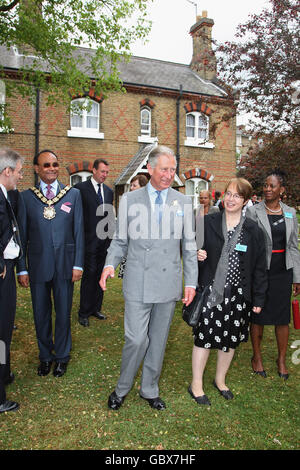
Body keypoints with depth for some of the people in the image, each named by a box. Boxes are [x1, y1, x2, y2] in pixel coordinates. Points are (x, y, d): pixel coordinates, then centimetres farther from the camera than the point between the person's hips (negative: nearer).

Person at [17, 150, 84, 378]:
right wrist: (21, 268, 0)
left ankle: (62, 355, 31)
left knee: (63, 313, 10)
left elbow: (79, 231, 2)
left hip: (65, 264, 0)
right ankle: (45, 356, 34)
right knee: (41, 314, 13)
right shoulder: (26, 197, 2)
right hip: (38, 265, 1)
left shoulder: (73, 194, 3)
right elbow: (22, 235, 3)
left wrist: (78, 264, -3)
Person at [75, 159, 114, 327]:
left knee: (100, 274, 12)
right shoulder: (81, 188, -4)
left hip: (105, 240, 6)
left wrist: (111, 236, 13)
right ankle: (84, 312, 11)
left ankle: (96, 308, 25)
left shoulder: (109, 191, 14)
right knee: (89, 274, -3)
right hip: (89, 239, -5)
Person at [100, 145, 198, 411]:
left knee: (158, 340, 14)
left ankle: (150, 390, 34)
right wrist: (110, 263, -12)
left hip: (169, 283, 2)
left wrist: (191, 282, 2)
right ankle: (122, 388, 26)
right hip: (138, 282, -2)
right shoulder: (130, 200, 2)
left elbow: (189, 247, 7)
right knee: (136, 339, -1)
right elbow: (120, 240, 6)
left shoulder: (183, 203, 5)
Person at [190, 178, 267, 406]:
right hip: (211, 290, -2)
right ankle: (196, 384, 23)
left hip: (238, 294, 2)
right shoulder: (208, 222, -2)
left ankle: (220, 380, 38)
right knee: (205, 336, 2)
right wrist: (197, 255, -15)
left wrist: (259, 299, 3)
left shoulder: (253, 230, 1)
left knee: (231, 339, 14)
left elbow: (259, 267, 4)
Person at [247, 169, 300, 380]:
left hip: (283, 271, 3)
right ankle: (257, 357, 27)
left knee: (283, 317, 9)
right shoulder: (254, 212, -4)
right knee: (258, 315, 8)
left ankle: (282, 359, 28)